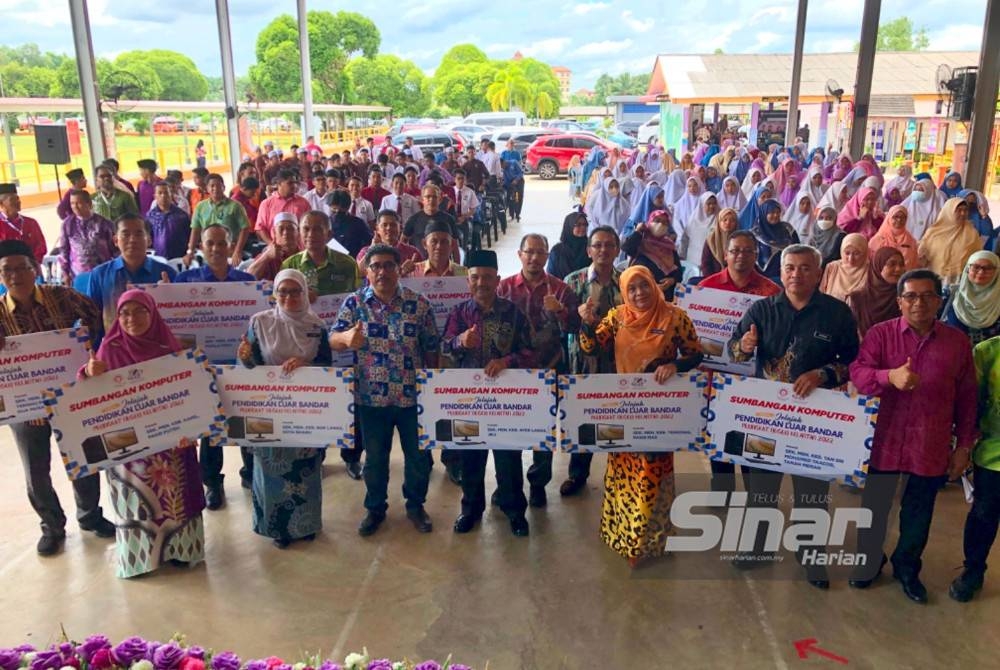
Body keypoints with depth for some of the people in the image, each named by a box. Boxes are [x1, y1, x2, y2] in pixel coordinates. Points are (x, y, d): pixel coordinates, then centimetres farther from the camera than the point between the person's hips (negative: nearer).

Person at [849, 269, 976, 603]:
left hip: (932, 446, 2)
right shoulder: (880, 333, -5)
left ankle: (907, 567, 41)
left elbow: (967, 397, 5)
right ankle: (869, 562, 37)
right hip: (884, 440, -1)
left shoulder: (958, 341, 0)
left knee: (919, 512, 17)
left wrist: (964, 445, 6)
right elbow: (857, 372, -18)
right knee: (874, 506, 14)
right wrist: (890, 376, -38)